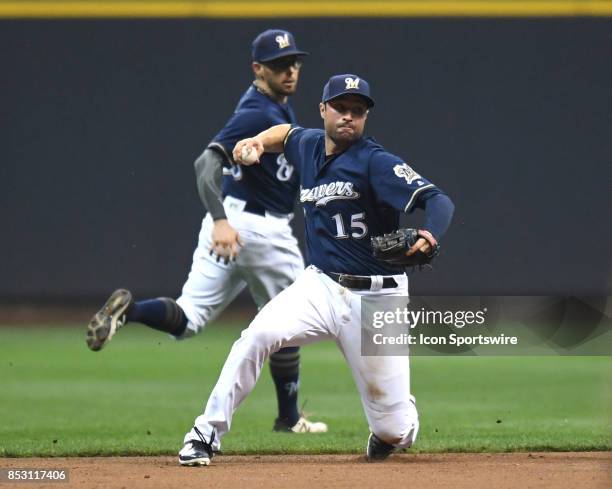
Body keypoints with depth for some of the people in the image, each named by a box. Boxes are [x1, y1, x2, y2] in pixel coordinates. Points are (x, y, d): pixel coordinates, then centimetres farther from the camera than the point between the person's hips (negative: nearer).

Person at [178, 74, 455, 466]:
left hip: (376, 298, -4)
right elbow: (287, 133, 31)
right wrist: (258, 142, 9)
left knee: (393, 431, -1)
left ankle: (399, 422, 38)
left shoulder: (376, 162, -14)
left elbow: (439, 201, -26)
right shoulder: (308, 146, 5)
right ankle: (206, 436, -18)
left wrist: (430, 235, -48)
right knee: (258, 335, -26)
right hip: (321, 286, 4)